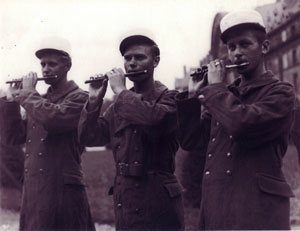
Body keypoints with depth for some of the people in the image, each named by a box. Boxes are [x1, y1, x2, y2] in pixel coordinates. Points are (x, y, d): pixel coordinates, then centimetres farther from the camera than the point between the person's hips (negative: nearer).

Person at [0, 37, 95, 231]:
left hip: (62, 191, -7)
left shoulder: (79, 98, -5)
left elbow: (52, 119, -25)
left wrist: (28, 93, -10)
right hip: (32, 191, 7)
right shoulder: (39, 101, 17)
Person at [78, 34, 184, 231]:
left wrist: (120, 90, -15)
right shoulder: (120, 105, 13)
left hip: (158, 199, -5)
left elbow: (153, 118, -27)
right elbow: (89, 137, 8)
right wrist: (94, 100, -3)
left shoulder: (169, 98, -5)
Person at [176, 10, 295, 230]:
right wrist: (193, 95, 6)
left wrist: (214, 86, -7)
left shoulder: (280, 93, -3)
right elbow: (190, 141, 13)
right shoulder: (225, 96, 16)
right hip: (215, 206, 6)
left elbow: (241, 125, -22)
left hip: (258, 208, -6)